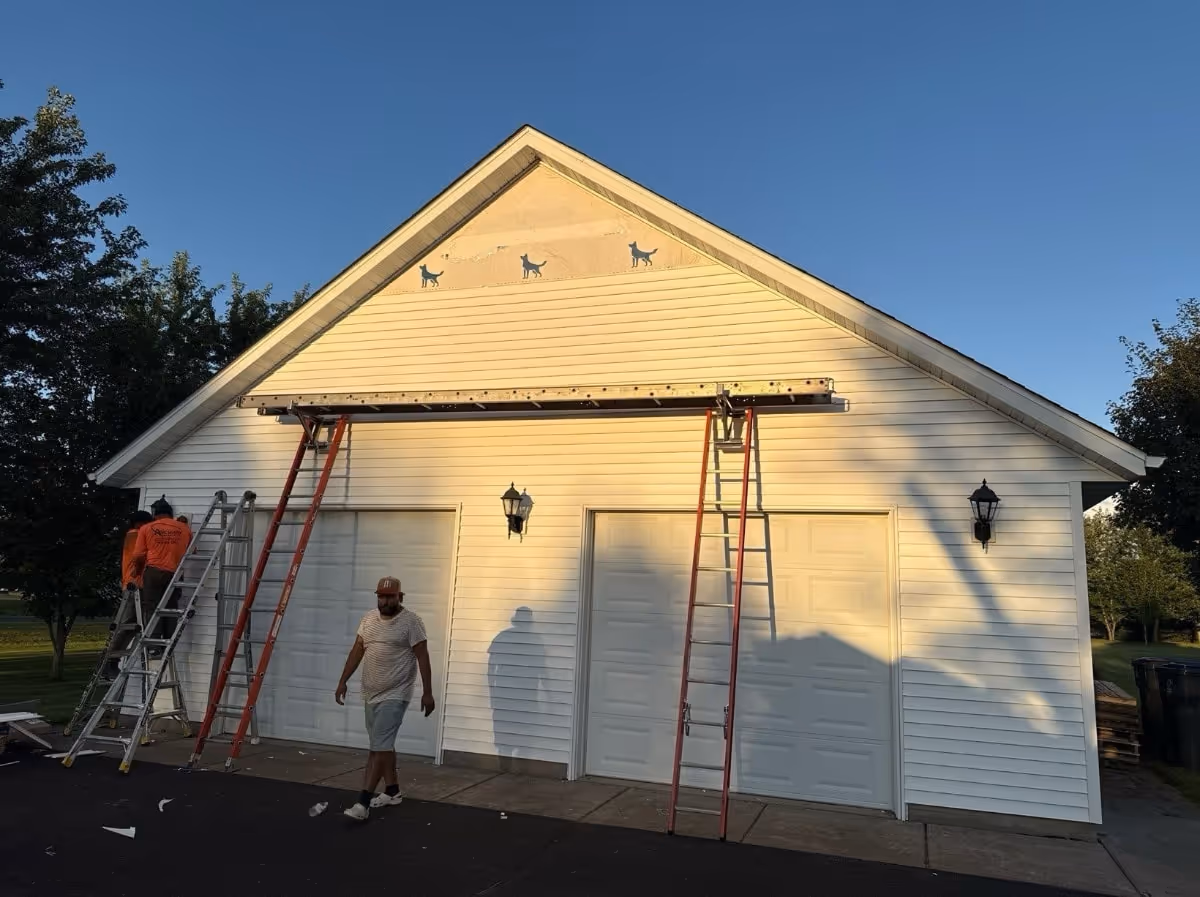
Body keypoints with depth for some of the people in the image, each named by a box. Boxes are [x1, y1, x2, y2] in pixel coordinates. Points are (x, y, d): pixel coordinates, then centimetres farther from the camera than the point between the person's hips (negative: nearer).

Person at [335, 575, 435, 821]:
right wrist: (343, 681, 6)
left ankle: (363, 802, -10)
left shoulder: (410, 621, -13)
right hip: (371, 694, 7)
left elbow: (422, 657, -13)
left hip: (394, 695, -7)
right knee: (383, 744, 17)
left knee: (378, 747, -11)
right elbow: (357, 651, 11)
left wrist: (427, 692, -15)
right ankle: (392, 791, 30)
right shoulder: (369, 618, 6)